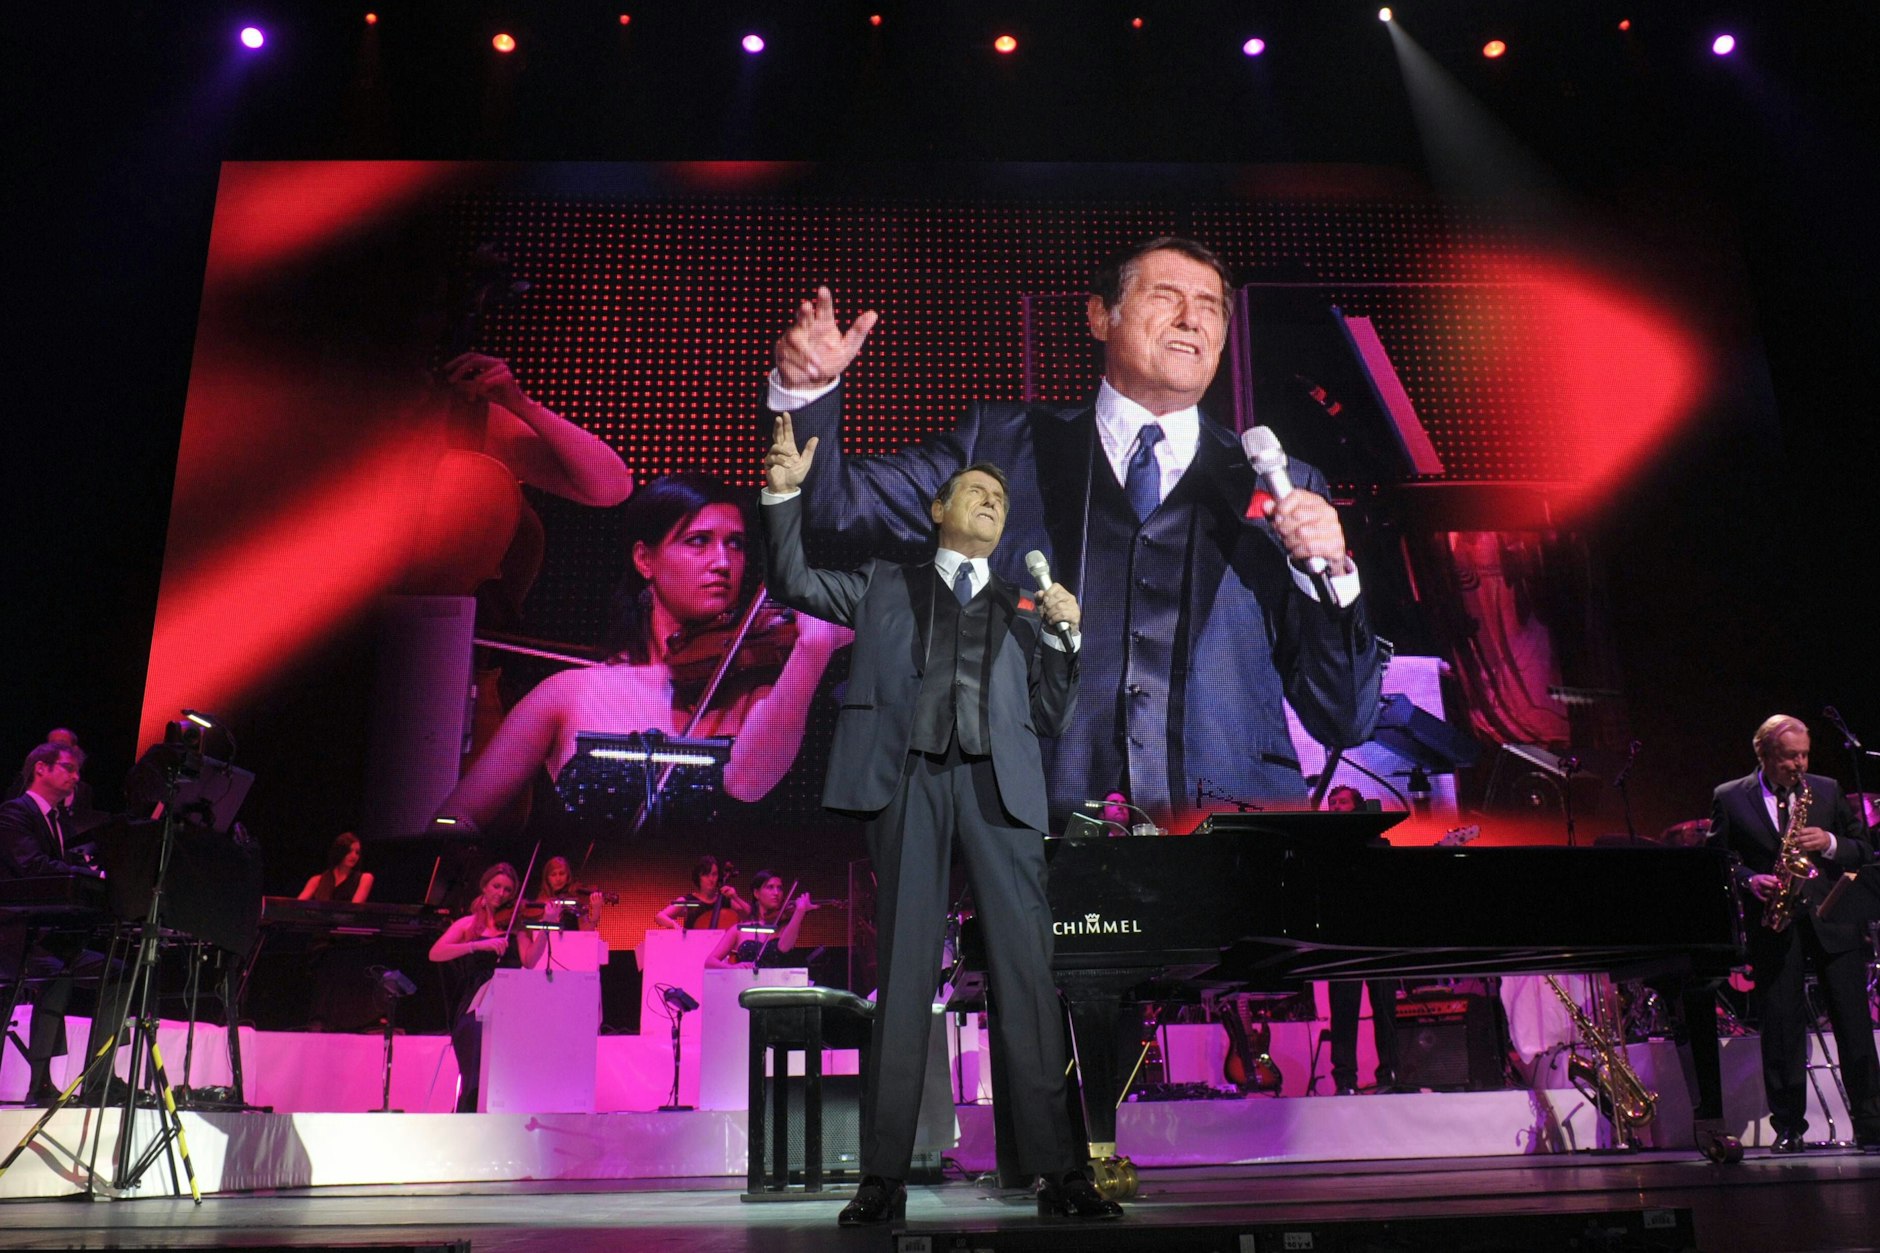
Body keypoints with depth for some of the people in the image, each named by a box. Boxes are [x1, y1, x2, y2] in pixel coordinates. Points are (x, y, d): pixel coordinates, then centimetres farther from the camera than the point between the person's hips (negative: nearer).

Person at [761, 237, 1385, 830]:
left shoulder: (1282, 488, 14)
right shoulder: (1000, 443, 15)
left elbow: (1345, 722, 14)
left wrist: (1329, 573, -2)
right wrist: (809, 388, -6)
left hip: (1232, 838, 2)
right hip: (1042, 826, -1)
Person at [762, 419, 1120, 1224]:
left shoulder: (1021, 610, 25)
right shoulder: (886, 586, 23)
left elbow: (1049, 718, 20)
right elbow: (793, 583, 14)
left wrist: (1063, 636, 6)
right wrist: (785, 491, 2)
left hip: (998, 785, 1)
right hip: (907, 776, -1)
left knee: (1026, 972, -5)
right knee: (904, 972, -2)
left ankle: (1056, 1171, -3)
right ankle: (885, 1175, 1)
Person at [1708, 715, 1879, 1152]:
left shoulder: (1828, 790, 12)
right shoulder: (1729, 798, 5)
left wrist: (1831, 844, -7)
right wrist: (1750, 881, -13)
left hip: (1833, 920, 2)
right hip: (1774, 924, -2)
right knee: (1781, 1029, 0)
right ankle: (1788, 1127, 10)